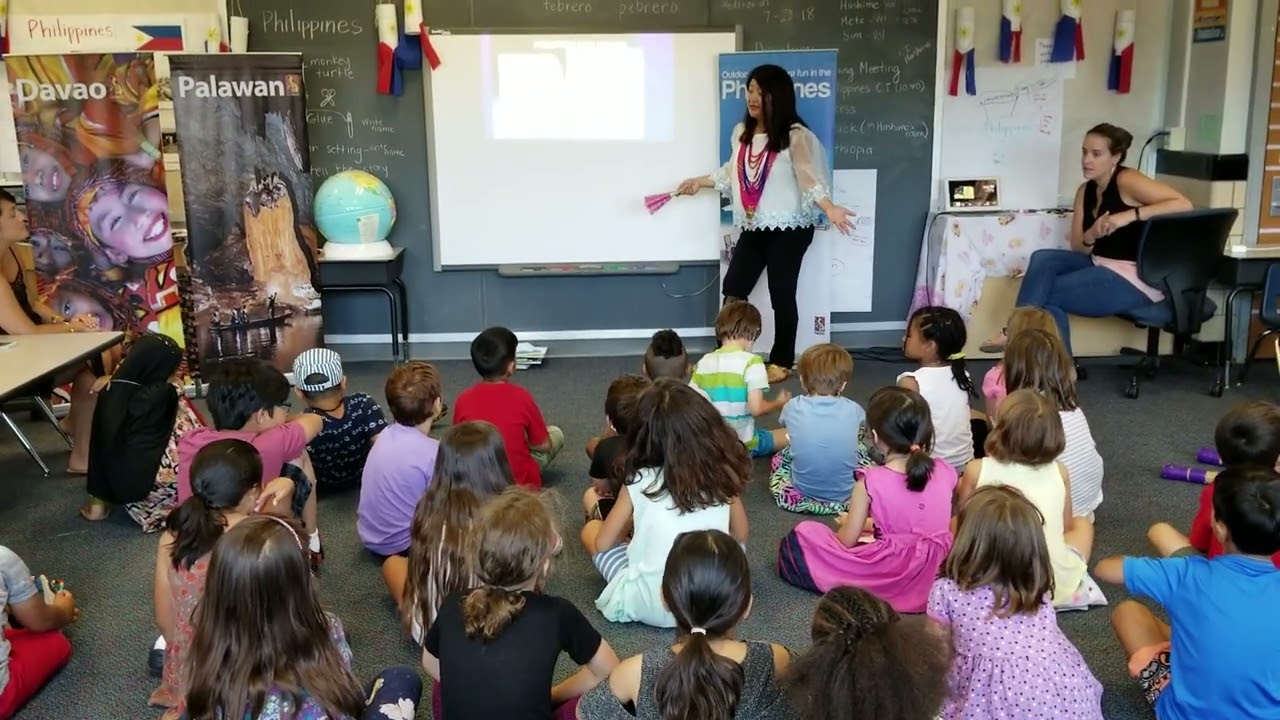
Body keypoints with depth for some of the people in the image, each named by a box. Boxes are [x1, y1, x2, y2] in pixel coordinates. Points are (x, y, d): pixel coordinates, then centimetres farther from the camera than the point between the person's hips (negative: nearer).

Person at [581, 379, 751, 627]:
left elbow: (603, 544, -2)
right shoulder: (722, 475, -7)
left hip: (653, 607, -3)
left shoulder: (640, 482, -13)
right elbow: (740, 536, 7)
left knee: (590, 529, 12)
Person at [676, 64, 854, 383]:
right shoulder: (741, 133, 7)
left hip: (788, 229, -6)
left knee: (781, 294, 3)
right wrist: (699, 182, 25)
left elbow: (810, 177, -21)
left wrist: (829, 208, -37)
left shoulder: (795, 135, -12)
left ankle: (782, 362, 18)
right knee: (733, 290, 4)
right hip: (753, 228, 6)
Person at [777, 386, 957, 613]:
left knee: (800, 536, 5)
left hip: (891, 577, -5)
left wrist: (846, 523, 16)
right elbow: (949, 528, 10)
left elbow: (846, 541, -10)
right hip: (937, 574, 5)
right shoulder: (945, 471, -5)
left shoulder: (871, 481, -17)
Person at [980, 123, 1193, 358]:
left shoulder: (1127, 181, -14)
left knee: (1044, 293, -14)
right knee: (1042, 259, -13)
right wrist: (1092, 235, -18)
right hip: (1100, 266, 8)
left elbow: (1184, 205, -24)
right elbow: (1078, 248, 5)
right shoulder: (1086, 190, 9)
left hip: (1134, 279, -8)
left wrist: (1130, 215, -30)